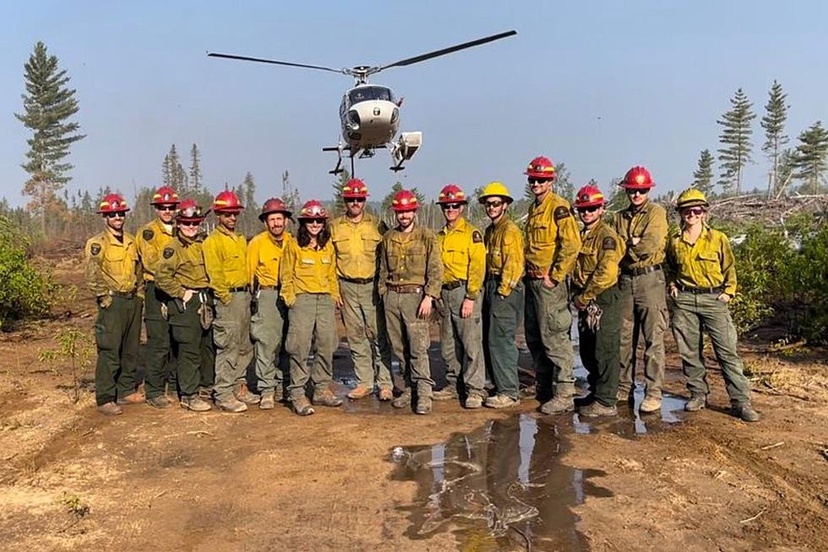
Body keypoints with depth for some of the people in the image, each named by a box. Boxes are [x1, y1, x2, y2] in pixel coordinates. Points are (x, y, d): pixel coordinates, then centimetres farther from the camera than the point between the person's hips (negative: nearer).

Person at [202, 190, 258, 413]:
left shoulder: (241, 240, 18)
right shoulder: (213, 241, -7)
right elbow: (214, 273, -13)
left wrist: (248, 293, 11)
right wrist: (225, 296, -15)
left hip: (245, 296, 8)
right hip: (228, 297, -8)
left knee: (245, 346, 13)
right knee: (227, 348, -7)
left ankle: (239, 386, 24)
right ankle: (223, 394, -2)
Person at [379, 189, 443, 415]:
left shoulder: (426, 236, 0)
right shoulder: (388, 238, 13)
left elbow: (435, 270, -5)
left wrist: (429, 297, -13)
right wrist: (383, 294, 12)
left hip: (415, 295, -5)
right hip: (392, 296, 5)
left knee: (418, 347, -9)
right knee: (400, 347, 8)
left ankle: (424, 394, -5)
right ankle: (410, 388, 18)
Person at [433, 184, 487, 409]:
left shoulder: (471, 233, -4)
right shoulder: (439, 236, 17)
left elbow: (478, 267, -11)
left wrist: (470, 298, -16)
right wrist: (435, 296, 13)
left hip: (465, 292, -7)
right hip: (445, 293, 7)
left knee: (471, 343, -7)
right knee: (448, 345, 12)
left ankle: (475, 390, -2)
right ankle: (454, 384, 24)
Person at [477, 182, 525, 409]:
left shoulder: (510, 230, -11)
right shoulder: (490, 231, 18)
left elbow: (514, 264, -17)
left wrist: (503, 291, -17)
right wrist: (489, 288, 14)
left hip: (505, 290, -10)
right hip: (492, 288, 10)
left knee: (501, 340, -10)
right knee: (490, 340, 13)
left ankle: (509, 392, -4)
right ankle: (500, 385, 23)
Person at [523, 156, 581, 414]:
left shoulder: (558, 207, -10)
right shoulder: (533, 208, 17)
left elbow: (572, 244, -20)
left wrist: (554, 276, -17)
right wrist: (528, 272, 17)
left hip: (550, 282, -9)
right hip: (532, 281, 10)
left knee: (554, 337, -8)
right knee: (534, 337, 14)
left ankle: (564, 395, -2)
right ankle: (544, 388, 25)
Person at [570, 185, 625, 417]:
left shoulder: (607, 236, -13)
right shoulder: (580, 236, 15)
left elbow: (606, 272, -22)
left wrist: (584, 297, -16)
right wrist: (576, 295, 8)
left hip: (604, 300, -9)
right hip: (585, 301, 9)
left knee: (605, 352, -4)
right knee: (587, 351, 15)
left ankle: (606, 402, 2)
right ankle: (595, 392, 29)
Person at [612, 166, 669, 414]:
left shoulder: (656, 212, -2)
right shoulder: (620, 217, 15)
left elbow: (650, 245, -16)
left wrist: (626, 247, -3)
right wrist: (633, 244, -8)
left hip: (649, 279, -5)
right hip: (625, 279, 6)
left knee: (653, 339, -4)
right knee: (624, 338, 10)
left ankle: (653, 393, 1)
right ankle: (624, 388, 21)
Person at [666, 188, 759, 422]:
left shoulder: (718, 239, 2)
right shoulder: (674, 242, 7)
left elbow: (729, 268, 9)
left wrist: (729, 291, -1)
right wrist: (673, 286, 8)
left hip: (714, 299, -2)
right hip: (684, 300, 2)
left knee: (727, 351, -5)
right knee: (689, 351, 6)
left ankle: (741, 401, 0)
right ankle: (698, 394, 20)